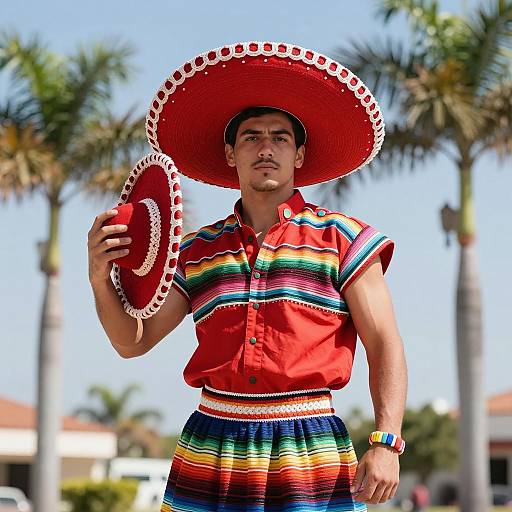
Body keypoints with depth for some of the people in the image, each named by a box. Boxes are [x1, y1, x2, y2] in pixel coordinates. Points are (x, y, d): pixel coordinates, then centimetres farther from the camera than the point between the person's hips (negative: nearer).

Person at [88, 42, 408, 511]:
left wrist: (386, 443, -12)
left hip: (311, 452, -2)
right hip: (211, 451, 2)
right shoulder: (197, 252, 12)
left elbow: (385, 346, 0)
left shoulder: (342, 239, 3)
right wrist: (101, 279, -5)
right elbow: (133, 341, 14)